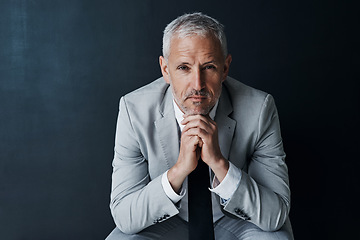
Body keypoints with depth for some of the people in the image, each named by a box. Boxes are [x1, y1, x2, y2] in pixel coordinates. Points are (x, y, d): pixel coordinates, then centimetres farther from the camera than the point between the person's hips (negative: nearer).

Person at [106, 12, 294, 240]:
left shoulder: (259, 109, -21)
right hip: (167, 220, 1)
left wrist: (220, 163, -35)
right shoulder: (134, 110, -20)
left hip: (234, 219, 0)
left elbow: (276, 216, -21)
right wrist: (178, 170, -35)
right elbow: (124, 217, -20)